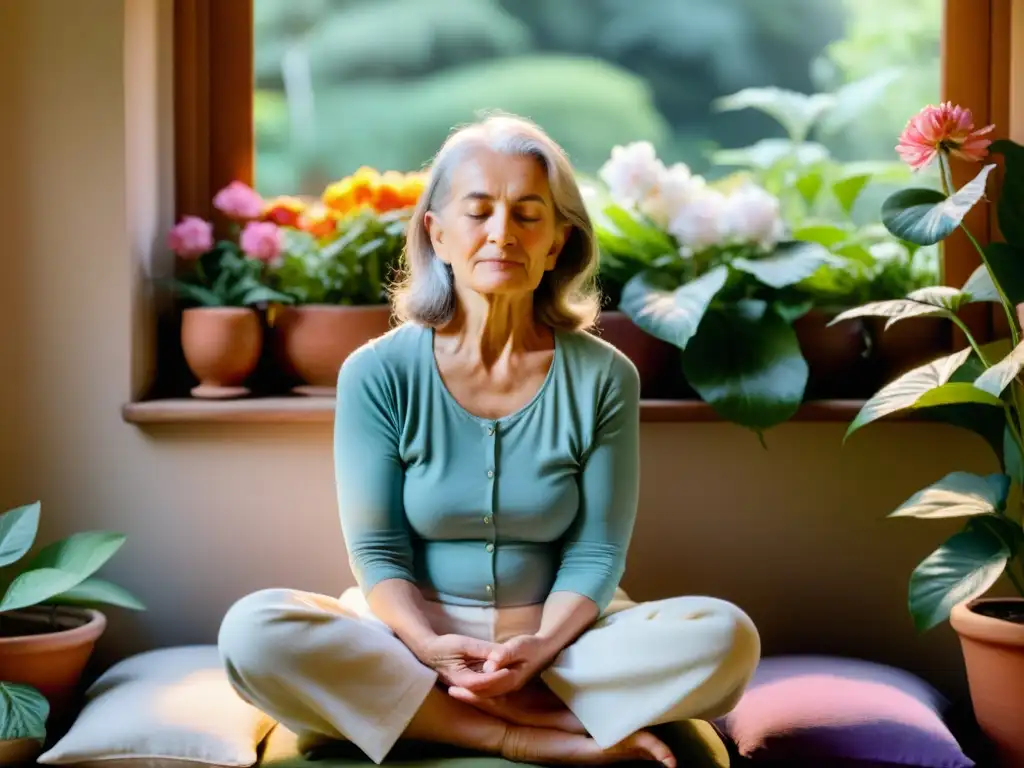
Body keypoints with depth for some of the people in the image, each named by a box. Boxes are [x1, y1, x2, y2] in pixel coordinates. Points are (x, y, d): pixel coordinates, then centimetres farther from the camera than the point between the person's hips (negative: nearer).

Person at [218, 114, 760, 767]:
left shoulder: (603, 377, -5)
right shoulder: (377, 374, -6)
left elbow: (594, 554, -5)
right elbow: (377, 550, -7)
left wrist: (539, 648, -24)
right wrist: (432, 647, -26)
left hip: (560, 634, 1)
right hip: (413, 631, 0)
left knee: (726, 637, -25)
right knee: (254, 630, -28)